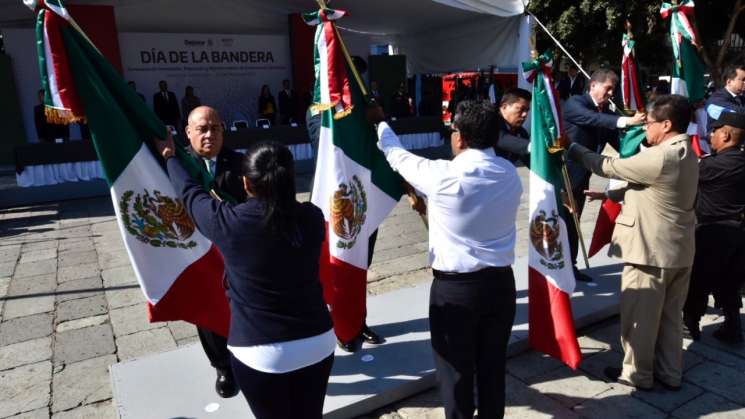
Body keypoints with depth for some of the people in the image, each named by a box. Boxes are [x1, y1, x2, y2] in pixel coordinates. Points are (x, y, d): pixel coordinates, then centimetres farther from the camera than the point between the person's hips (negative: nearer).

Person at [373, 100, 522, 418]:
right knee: (493, 366, 19)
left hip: (454, 287, -5)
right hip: (501, 282, 6)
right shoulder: (509, 174, -2)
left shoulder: (444, 176, -18)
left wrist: (380, 123, 16)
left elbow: (399, 156, -2)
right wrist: (428, 201, 22)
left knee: (456, 371, 11)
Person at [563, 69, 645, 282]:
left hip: (582, 175, 7)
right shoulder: (575, 103, -12)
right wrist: (626, 121, -40)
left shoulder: (606, 112, 8)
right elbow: (592, 119, -32)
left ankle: (569, 265, 24)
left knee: (573, 222, 14)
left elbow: (617, 141, 4)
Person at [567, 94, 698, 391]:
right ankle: (670, 373, 33)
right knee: (670, 316, 20)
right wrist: (609, 195, 13)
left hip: (651, 250, -9)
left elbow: (608, 166, -15)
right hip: (678, 250, 9)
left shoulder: (660, 157, -23)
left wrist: (572, 148, -2)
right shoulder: (684, 153, 8)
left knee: (639, 318, 8)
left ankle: (637, 374, 24)